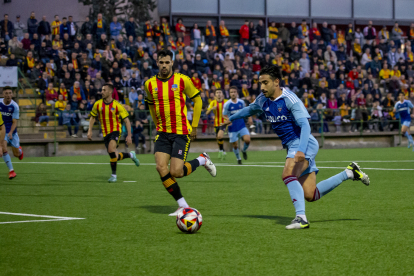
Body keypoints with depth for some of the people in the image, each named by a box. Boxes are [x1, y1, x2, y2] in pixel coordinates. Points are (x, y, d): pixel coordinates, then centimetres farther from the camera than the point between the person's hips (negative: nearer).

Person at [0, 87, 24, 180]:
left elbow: (14, 122, -15)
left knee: (16, 154, 8)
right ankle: (11, 170, -17)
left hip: (12, 132, 0)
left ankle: (19, 150, 47)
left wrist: (10, 132, -30)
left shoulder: (15, 106, -14)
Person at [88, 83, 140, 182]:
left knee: (111, 149, -28)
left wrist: (129, 135, -9)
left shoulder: (117, 105, -8)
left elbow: (127, 120, -4)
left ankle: (114, 175, -17)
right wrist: (90, 131, 4)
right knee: (113, 156, 4)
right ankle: (130, 155, 32)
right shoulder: (98, 104, 2)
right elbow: (93, 117, 16)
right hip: (105, 133, 5)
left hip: (115, 130, -5)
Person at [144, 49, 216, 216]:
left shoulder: (182, 80, -7)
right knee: (161, 168, -13)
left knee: (176, 172, -12)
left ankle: (202, 160, 19)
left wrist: (194, 126, 1)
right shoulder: (150, 84, 3)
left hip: (181, 132, -4)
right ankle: (182, 205, 0)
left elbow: (197, 100, 4)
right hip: (163, 133, 4)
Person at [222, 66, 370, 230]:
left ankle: (301, 218, -35)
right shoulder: (263, 100, 7)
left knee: (288, 174, -33)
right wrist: (231, 119, 44)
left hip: (304, 143, -8)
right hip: (292, 146, 8)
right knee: (311, 196, 4)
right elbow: (250, 109, 31)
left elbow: (305, 125, -25)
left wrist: (301, 150, -38)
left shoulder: (289, 99, -17)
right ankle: (350, 173, 21)